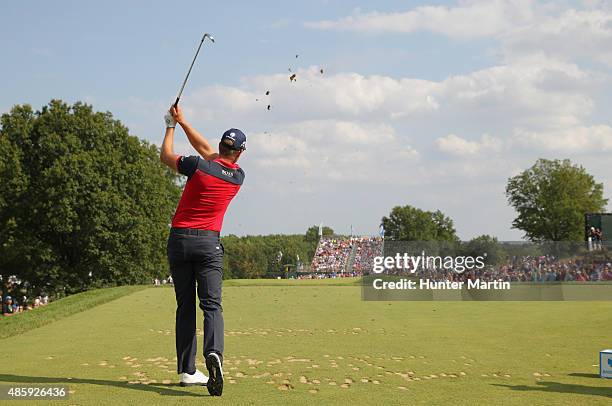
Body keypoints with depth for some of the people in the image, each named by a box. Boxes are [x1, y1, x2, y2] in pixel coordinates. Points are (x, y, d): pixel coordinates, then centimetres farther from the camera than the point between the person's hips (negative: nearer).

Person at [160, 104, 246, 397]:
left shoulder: (197, 166, -7)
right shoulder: (238, 177, 4)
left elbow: (165, 156, 12)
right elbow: (206, 150, 18)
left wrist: (171, 125, 25)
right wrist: (182, 121, 23)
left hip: (179, 239, 0)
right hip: (208, 242, 0)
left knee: (185, 306, 7)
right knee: (211, 304, -6)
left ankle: (187, 371, 6)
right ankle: (213, 353, -34)